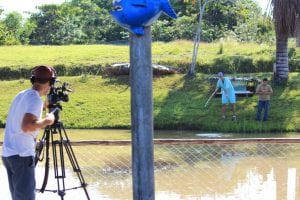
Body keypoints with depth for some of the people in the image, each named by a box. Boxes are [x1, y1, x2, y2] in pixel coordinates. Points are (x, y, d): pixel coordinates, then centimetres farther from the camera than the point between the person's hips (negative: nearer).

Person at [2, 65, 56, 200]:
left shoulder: (21, 95, 14)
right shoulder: (35, 99, -13)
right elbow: (26, 126, -27)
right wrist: (47, 120, -13)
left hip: (8, 153, 9)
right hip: (21, 155, -9)